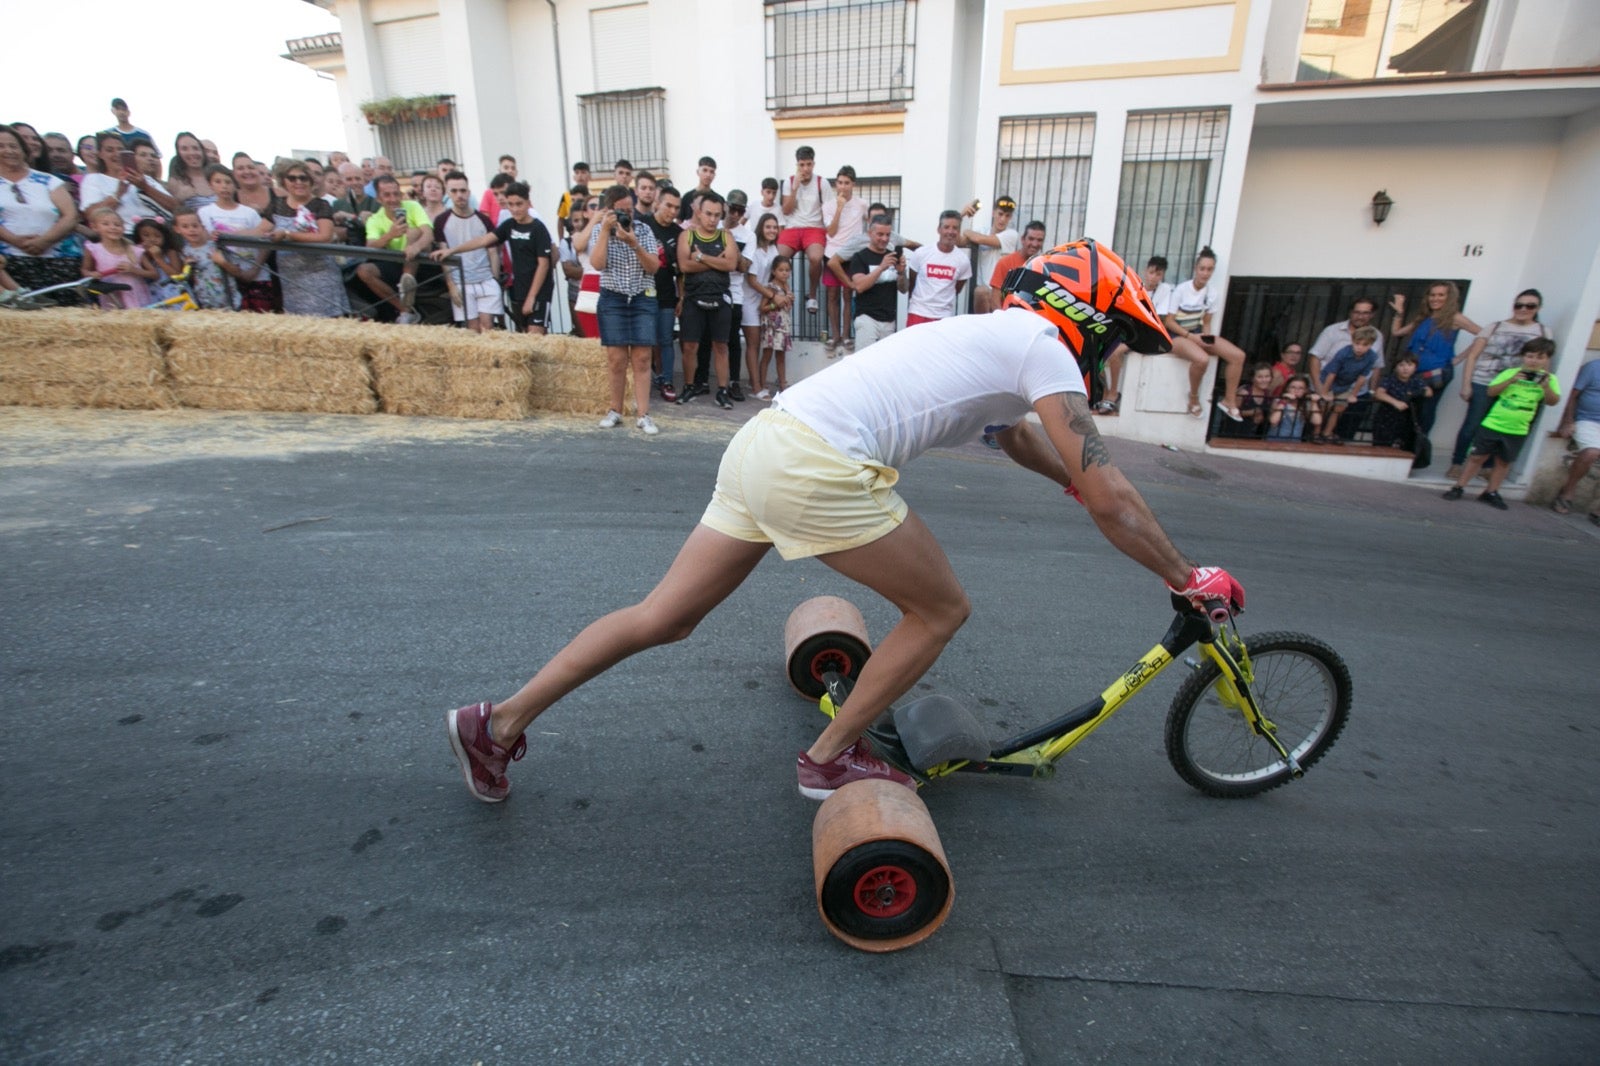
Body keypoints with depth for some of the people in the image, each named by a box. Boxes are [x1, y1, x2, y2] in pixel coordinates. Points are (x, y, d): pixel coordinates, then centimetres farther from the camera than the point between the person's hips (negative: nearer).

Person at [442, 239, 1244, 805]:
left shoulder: (990, 335, 29)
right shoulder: (1040, 347, 3)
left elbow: (1021, 440, 46)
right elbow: (1109, 498, -1)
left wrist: (1081, 487, 53)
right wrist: (1188, 579, 12)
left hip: (765, 441, 9)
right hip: (821, 466, -9)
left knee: (665, 617, 14)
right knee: (941, 609, 10)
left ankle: (497, 724, 23)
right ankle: (830, 758, 21)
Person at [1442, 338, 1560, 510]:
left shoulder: (1549, 379, 0)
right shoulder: (1510, 372, -2)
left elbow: (1553, 401, -9)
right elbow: (1491, 392, -7)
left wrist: (1546, 386, -25)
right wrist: (1510, 380, -20)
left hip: (1517, 430, 2)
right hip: (1493, 424, -2)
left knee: (1504, 462, 11)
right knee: (1477, 456, 2)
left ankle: (1491, 493, 20)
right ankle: (1458, 487, 7)